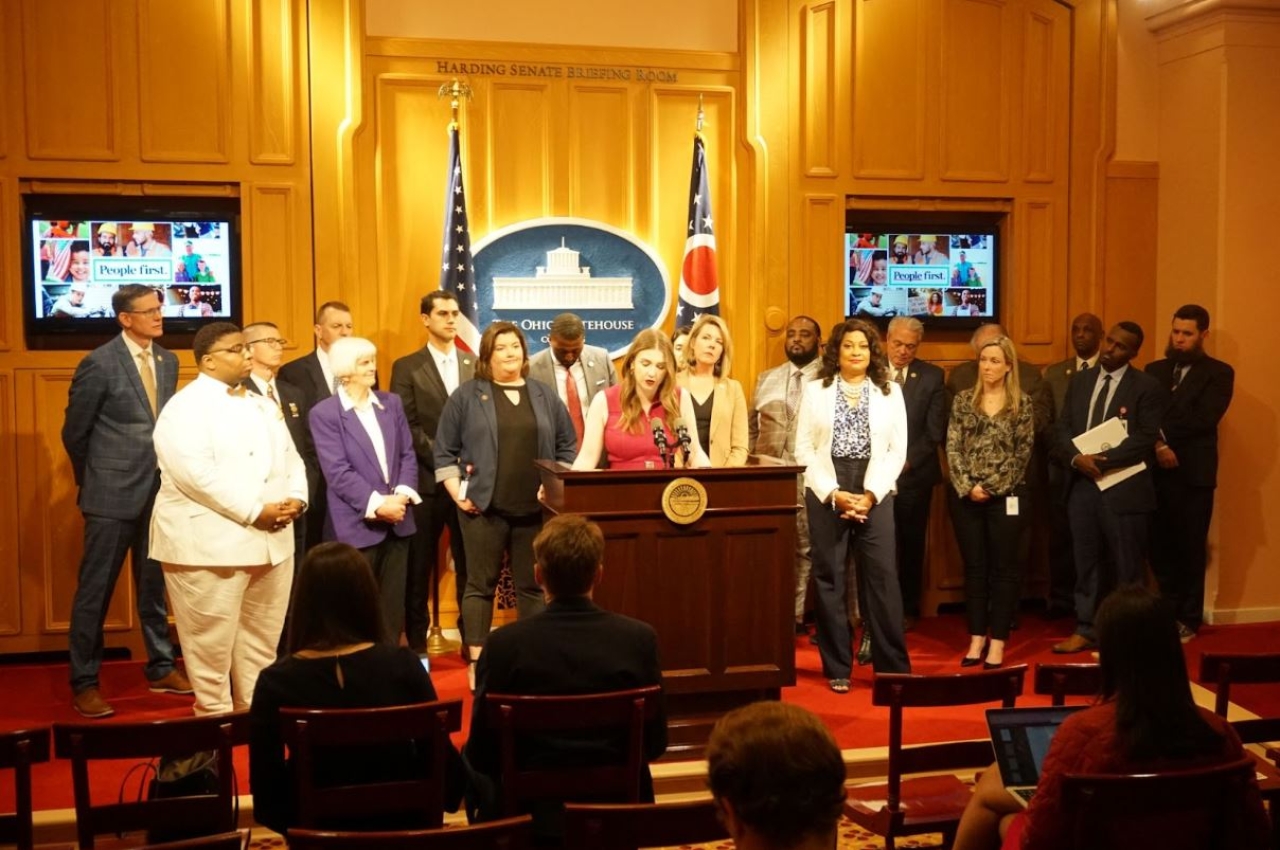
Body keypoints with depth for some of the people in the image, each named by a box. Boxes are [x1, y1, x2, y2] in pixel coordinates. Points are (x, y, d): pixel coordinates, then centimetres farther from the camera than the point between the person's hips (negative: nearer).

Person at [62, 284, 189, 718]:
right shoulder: (99, 363, -11)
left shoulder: (168, 361, 7)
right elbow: (74, 432, -3)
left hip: (158, 490, 6)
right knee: (95, 589, 3)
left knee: (154, 585, 15)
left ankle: (161, 667, 27)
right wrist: (93, 482, 7)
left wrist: (167, 474, 13)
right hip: (113, 494, -5)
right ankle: (84, 682, 12)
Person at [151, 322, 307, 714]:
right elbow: (196, 474, -20)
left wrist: (295, 498, -5)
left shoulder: (264, 407, 17)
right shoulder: (186, 407, -8)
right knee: (212, 642, 0)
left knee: (262, 640, 13)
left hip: (271, 541, 7)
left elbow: (291, 459, 17)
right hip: (210, 544, -7)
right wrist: (254, 512, -20)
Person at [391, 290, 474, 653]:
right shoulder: (407, 367, 2)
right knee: (418, 569, 5)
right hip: (426, 481, -2)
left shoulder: (476, 365, 10)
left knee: (470, 566, 5)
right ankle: (417, 645, 15)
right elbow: (407, 427, -6)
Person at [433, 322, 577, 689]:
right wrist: (458, 493, -6)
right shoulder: (467, 395, 2)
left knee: (533, 586, 8)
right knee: (480, 585, 2)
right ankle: (476, 662, 8)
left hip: (535, 509, 3)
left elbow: (567, 447, 13)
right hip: (484, 507, -2)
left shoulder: (545, 396, 10)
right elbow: (445, 452, 2)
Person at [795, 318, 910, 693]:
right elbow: (804, 449, 2)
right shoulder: (815, 390, 6)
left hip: (876, 495, 0)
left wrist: (870, 494, -8)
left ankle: (894, 666, 4)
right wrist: (834, 493, -8)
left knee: (883, 577, -4)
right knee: (829, 578, 2)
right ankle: (837, 667, 10)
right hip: (826, 495, 0)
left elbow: (897, 450, 3)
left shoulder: (890, 392, 8)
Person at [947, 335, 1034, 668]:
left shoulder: (1021, 403, 0)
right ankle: (976, 638, 16)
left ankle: (997, 642, 8)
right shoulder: (964, 400, 6)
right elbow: (952, 448, 1)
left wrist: (991, 486, -11)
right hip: (966, 496, 2)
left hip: (1006, 496, -2)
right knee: (974, 567, 8)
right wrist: (967, 486, -11)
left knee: (1004, 568, 3)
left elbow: (1022, 453, -5)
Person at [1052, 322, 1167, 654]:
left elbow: (1146, 439, -14)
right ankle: (1086, 631, 20)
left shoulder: (1147, 387, -5)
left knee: (1127, 568, 4)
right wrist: (1077, 457, -11)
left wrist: (1102, 460, -19)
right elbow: (1062, 428, 9)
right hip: (1082, 484, 5)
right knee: (1085, 563, 11)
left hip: (1124, 488, -5)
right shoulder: (1080, 381, 12)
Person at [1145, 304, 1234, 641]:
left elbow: (1205, 419, -12)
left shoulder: (1218, 373, 2)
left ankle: (1188, 619, 14)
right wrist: (1157, 444, -14)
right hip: (1156, 471, 3)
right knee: (1159, 546, 6)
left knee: (1190, 548, 3)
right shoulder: (1155, 370, 13)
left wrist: (1163, 431, -13)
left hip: (1193, 473, -3)